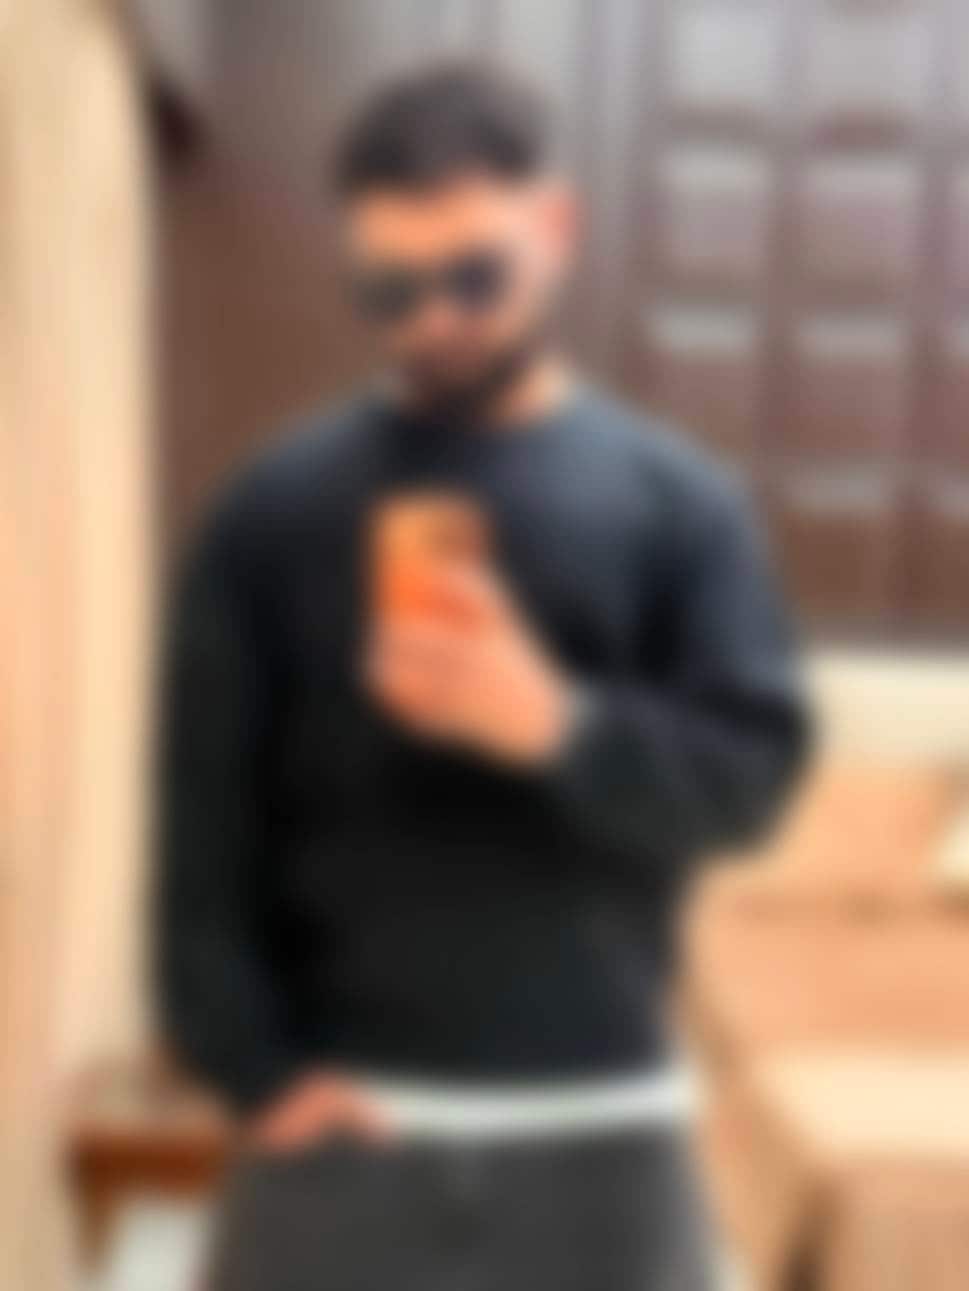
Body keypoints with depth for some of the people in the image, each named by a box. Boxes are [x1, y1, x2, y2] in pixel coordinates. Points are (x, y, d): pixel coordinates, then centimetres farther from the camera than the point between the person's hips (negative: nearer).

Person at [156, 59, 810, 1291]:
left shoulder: (679, 503, 2)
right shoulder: (275, 508, 1)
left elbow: (753, 769, -5)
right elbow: (206, 814, -1)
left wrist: (554, 723, -23)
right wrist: (253, 1064, -10)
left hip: (596, 1117, 1)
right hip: (343, 1108, 0)